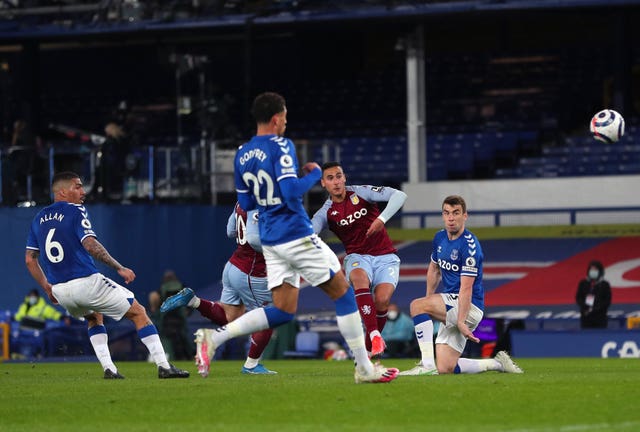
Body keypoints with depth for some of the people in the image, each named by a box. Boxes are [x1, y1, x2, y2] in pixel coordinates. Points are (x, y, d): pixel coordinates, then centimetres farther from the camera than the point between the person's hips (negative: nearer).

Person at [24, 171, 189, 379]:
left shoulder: (39, 219, 13)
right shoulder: (75, 211, -7)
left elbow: (30, 259, 15)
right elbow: (90, 245, -19)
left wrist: (46, 286, 24)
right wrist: (119, 268, -15)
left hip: (59, 290, 7)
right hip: (86, 282, -7)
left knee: (94, 317, 34)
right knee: (138, 312, 6)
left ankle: (108, 368, 17)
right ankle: (163, 366, -1)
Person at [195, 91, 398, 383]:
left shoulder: (242, 155, 10)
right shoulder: (281, 147, -14)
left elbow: (246, 203, 16)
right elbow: (292, 192, -22)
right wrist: (314, 174, -6)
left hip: (269, 239, 8)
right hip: (296, 235, -8)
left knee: (282, 311, 10)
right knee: (342, 292, 4)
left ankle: (213, 337, -5)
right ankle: (364, 368, 6)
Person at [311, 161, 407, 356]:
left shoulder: (361, 193, -3)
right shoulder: (326, 212, 2)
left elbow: (399, 196, -13)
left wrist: (382, 219, -28)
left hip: (385, 256, -1)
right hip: (358, 257, 1)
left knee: (382, 300, -24)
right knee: (359, 277, -37)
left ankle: (370, 346, 2)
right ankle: (374, 335, -40)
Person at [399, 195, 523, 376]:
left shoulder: (469, 245, -18)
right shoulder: (440, 237, 7)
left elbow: (466, 288, -23)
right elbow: (434, 269, 26)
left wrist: (461, 322, -28)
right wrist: (429, 298, 20)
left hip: (469, 307, -8)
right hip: (451, 306, 8)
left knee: (417, 305, -24)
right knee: (445, 369, 1)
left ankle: (427, 365, -26)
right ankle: (497, 363, 16)